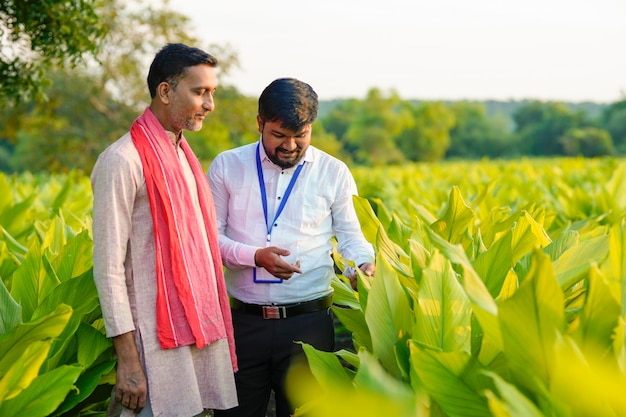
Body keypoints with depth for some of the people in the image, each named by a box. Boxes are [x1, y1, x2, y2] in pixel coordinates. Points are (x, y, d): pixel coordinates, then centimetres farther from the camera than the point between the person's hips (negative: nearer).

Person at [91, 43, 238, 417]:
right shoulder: (123, 161, -12)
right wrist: (128, 360, -16)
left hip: (202, 329, 8)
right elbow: (109, 268, -14)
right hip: (160, 339, -7)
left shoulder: (184, 155, 14)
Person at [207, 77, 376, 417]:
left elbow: (350, 236, 11)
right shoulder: (227, 166, 2)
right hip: (243, 321, 0)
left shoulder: (334, 173, 3)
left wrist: (364, 264, -12)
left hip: (308, 322, 0)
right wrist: (255, 256, -16)